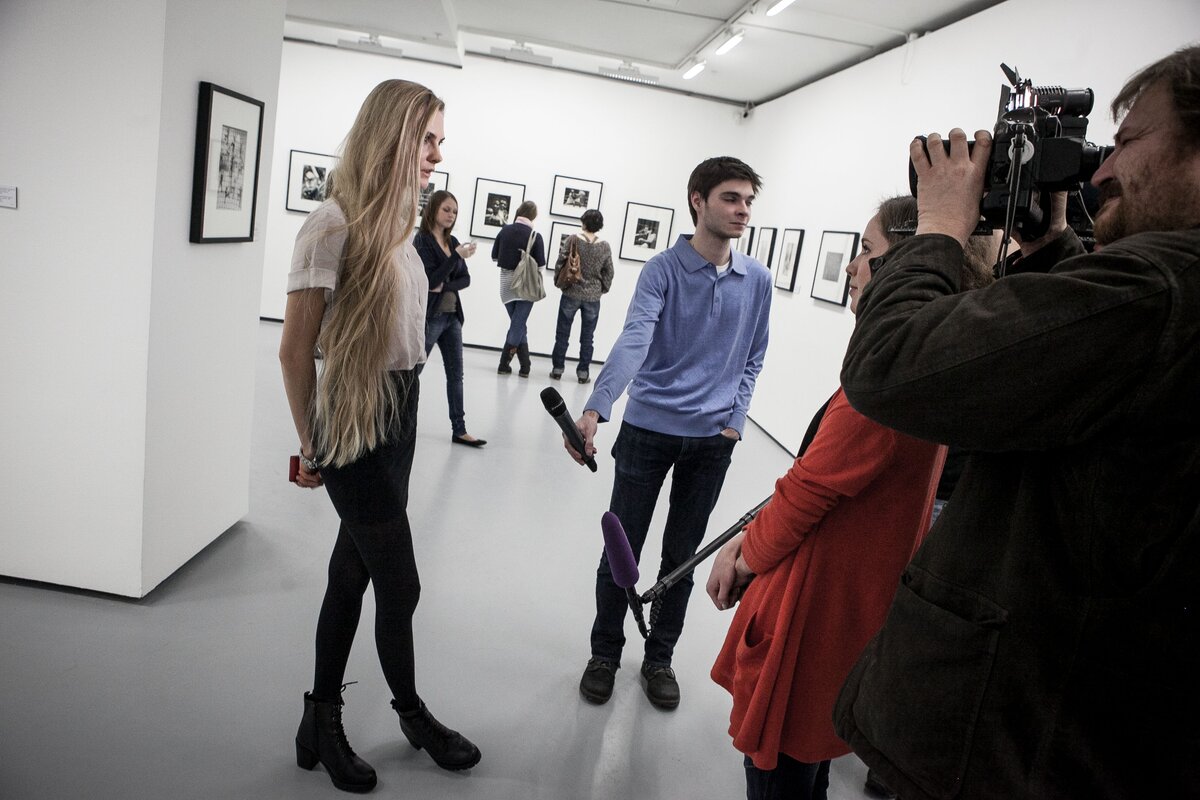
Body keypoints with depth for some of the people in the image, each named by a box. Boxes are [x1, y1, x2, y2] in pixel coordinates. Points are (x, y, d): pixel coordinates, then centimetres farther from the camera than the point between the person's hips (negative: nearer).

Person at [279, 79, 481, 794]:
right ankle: (412, 713, 33)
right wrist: (312, 446, -1)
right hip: (354, 424, -8)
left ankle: (322, 721, 35)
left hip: (398, 414, 8)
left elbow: (397, 330, 10)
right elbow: (296, 351, -12)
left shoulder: (396, 224, 9)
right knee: (399, 582, 6)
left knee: (354, 569, 17)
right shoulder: (335, 225, -16)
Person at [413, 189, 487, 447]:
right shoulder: (422, 240, -8)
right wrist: (457, 256, -22)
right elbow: (430, 280, -17)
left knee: (455, 374, 6)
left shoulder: (452, 242, 10)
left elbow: (465, 279, 6)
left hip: (452, 316, 7)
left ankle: (459, 430, 11)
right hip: (429, 316, -7)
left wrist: (445, 286, -13)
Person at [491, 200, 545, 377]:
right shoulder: (535, 236, -11)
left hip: (507, 283, 3)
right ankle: (504, 363, -3)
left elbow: (494, 256, 5)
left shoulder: (505, 230, -1)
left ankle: (525, 366, 12)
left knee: (517, 324, 13)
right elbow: (540, 264, -9)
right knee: (518, 325, 3)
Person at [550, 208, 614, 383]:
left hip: (571, 294, -1)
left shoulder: (573, 240, -8)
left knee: (562, 334, 10)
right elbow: (609, 273, 2)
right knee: (587, 337, 9)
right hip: (593, 297, 1)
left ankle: (557, 368, 13)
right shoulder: (605, 247, -4)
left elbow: (560, 263, -7)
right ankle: (583, 372, 11)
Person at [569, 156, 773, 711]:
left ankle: (659, 658, 32)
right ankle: (605, 654, 28)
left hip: (712, 440, 3)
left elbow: (752, 359, 11)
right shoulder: (663, 269, -10)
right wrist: (595, 409, -38)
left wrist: (734, 420, 1)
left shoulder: (757, 280, 2)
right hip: (648, 429, -3)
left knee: (681, 556, 13)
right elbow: (633, 340, -24)